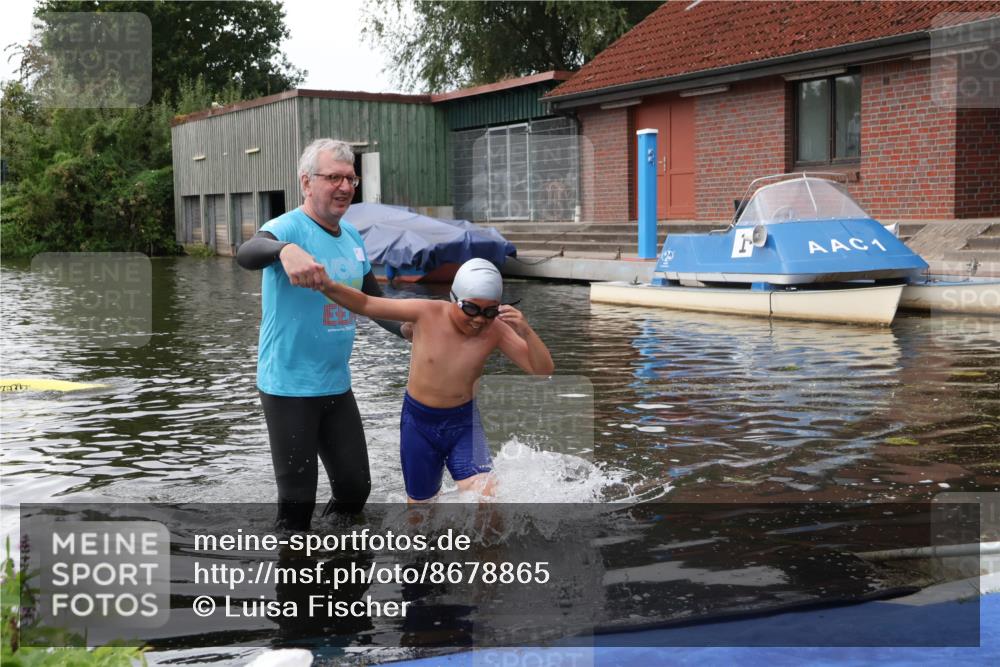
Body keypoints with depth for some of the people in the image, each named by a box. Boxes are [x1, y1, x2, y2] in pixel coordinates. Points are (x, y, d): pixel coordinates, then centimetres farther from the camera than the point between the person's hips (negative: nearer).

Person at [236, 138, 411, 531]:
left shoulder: (352, 237, 7)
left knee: (356, 488, 16)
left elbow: (373, 300, 17)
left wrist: (405, 329, -3)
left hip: (336, 385, 7)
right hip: (289, 387, -7)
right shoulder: (290, 228, -15)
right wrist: (285, 250, -60)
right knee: (297, 502, -1)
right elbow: (246, 254, -37)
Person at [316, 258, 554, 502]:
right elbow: (366, 304, -12)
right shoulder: (427, 313, -18)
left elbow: (544, 370, -17)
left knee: (488, 498, -18)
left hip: (464, 424, 0)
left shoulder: (496, 330, -16)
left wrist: (526, 332, -33)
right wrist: (328, 286, -28)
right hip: (419, 424, 0)